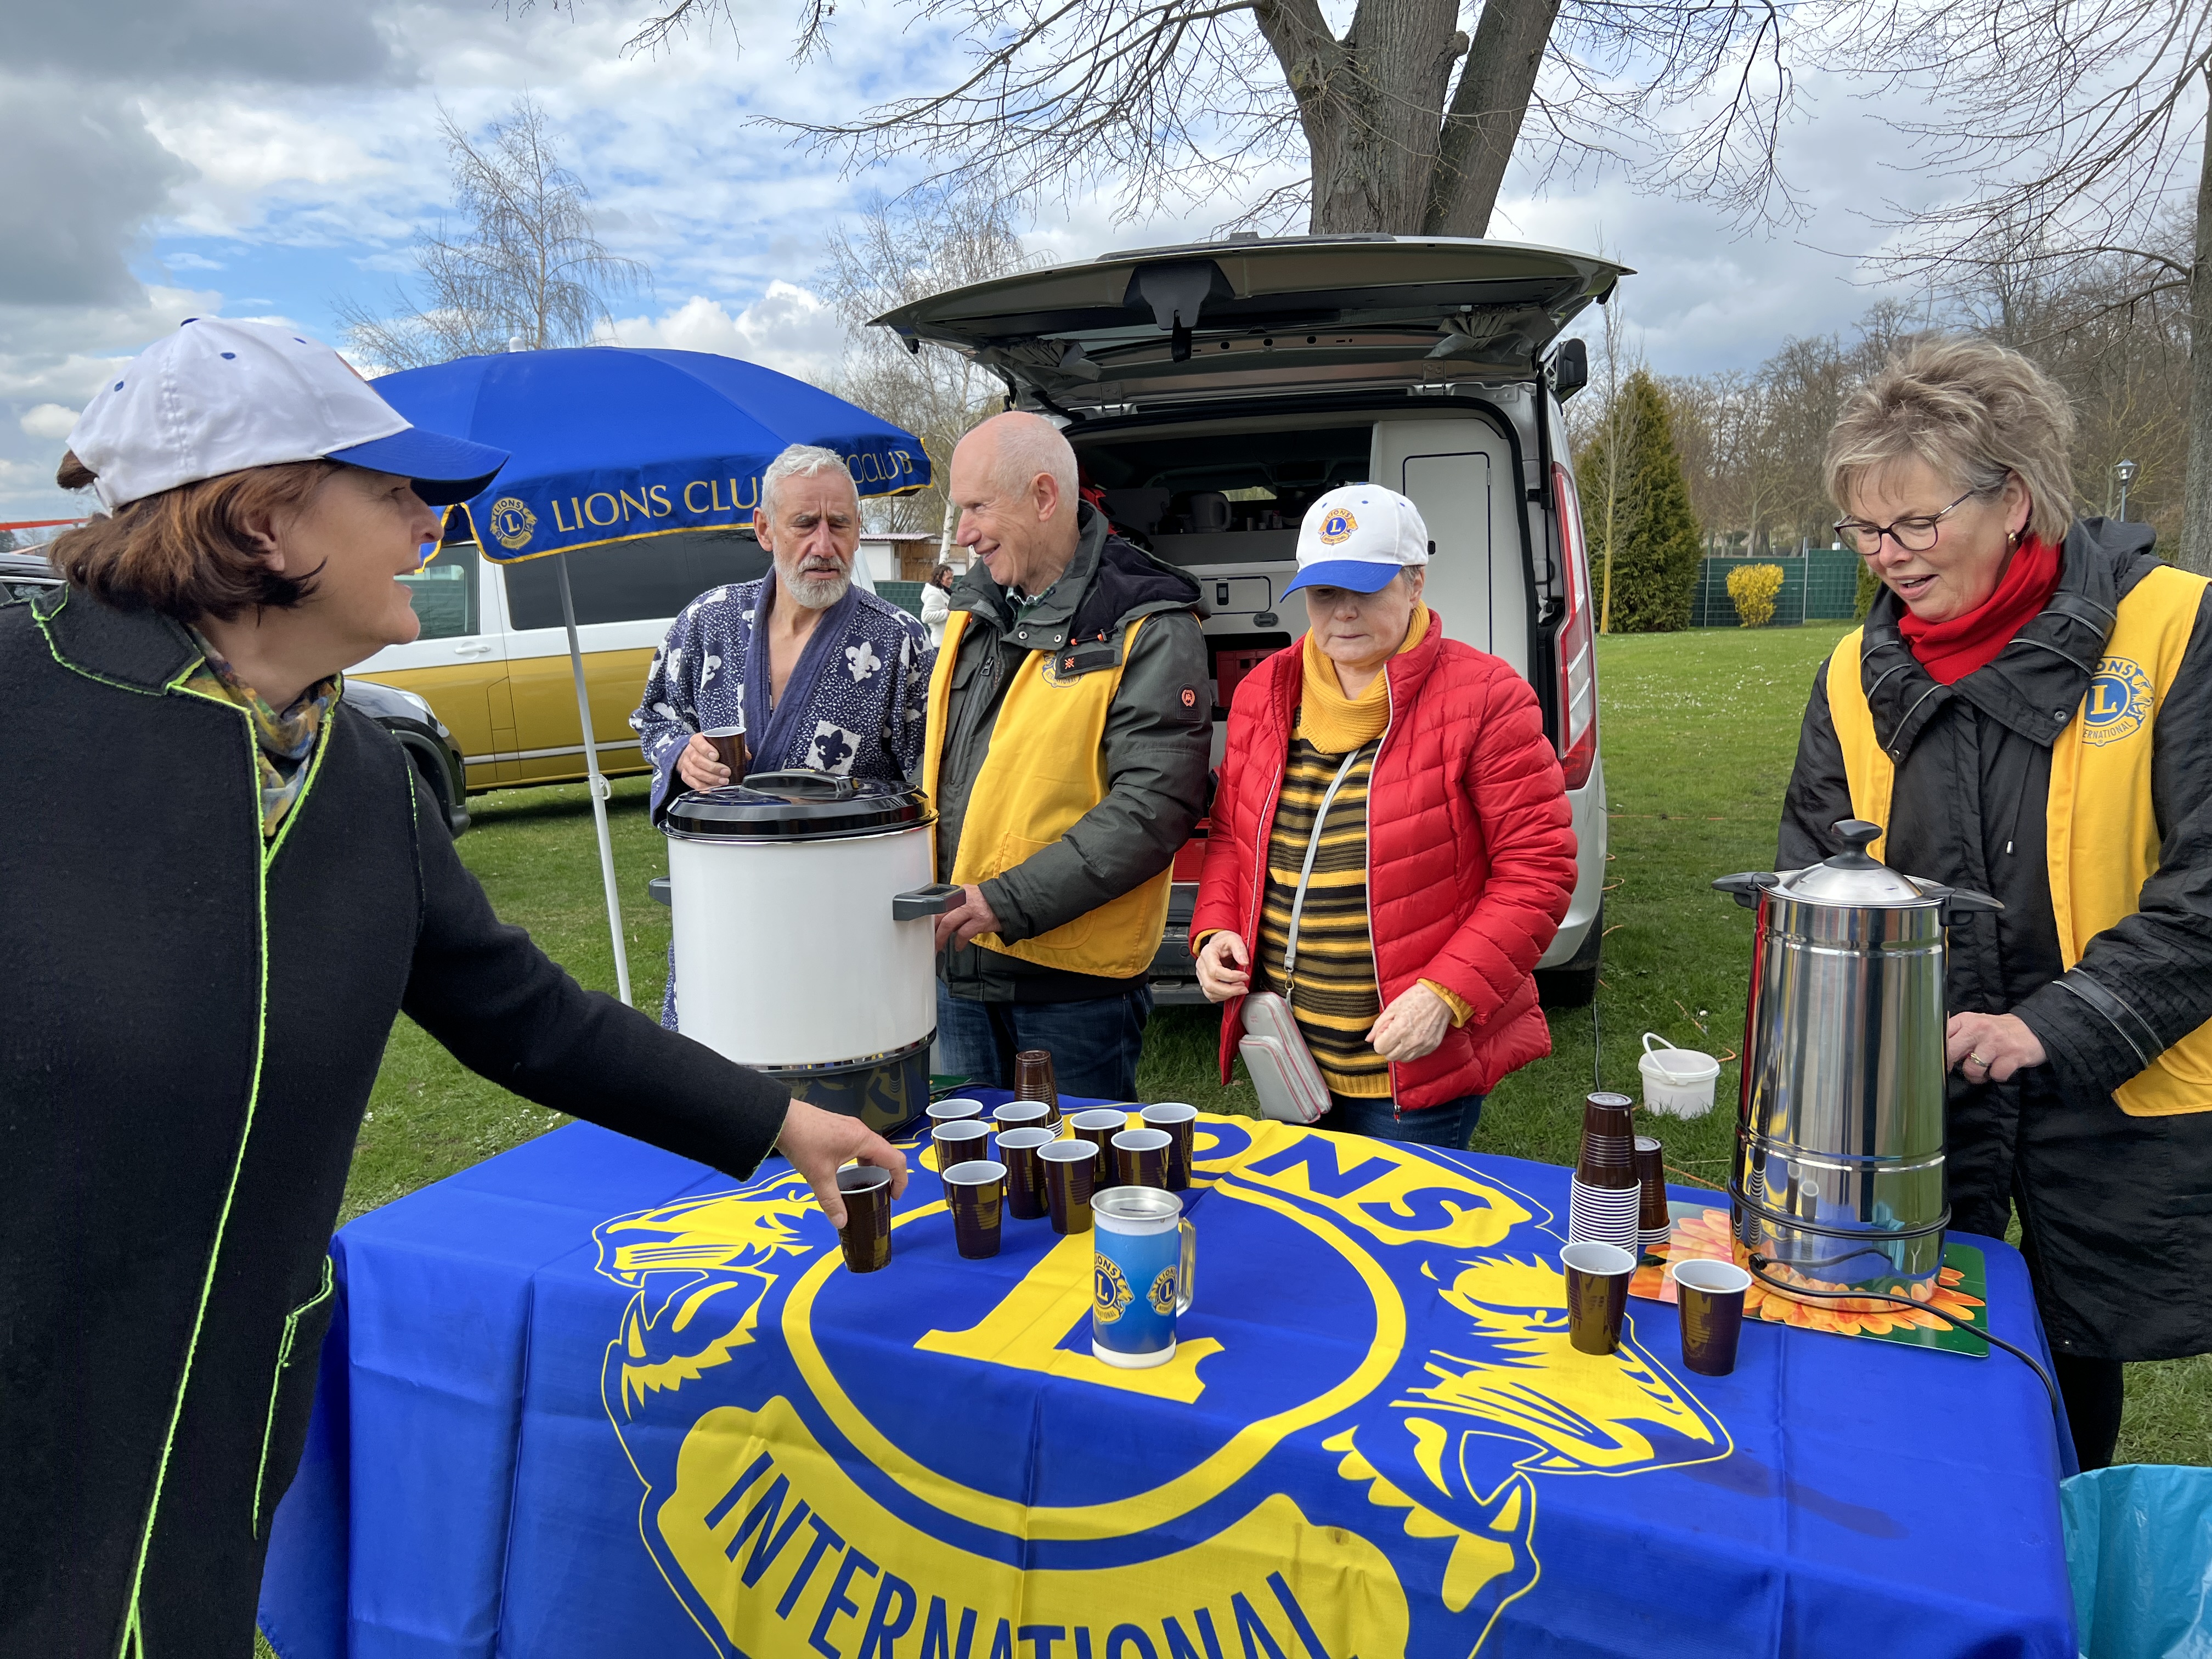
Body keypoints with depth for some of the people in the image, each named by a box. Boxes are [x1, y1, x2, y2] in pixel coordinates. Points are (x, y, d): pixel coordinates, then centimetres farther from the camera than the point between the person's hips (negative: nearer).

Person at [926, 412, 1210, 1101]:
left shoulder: (1148, 629, -13)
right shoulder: (974, 606, 10)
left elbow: (1154, 805, -21)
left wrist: (1008, 902, -24)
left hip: (1071, 978, -6)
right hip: (956, 962, 7)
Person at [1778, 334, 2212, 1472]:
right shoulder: (1859, 675, 2)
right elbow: (1809, 885, 5)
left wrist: (2056, 1025, -20)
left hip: (2115, 1099, -2)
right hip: (1912, 1096, 3)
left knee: (2074, 1370, 13)